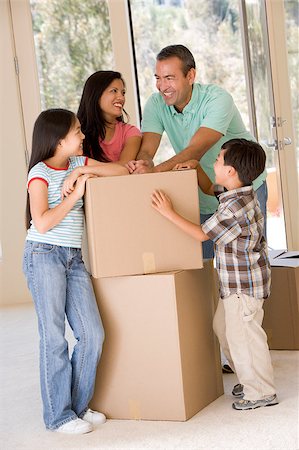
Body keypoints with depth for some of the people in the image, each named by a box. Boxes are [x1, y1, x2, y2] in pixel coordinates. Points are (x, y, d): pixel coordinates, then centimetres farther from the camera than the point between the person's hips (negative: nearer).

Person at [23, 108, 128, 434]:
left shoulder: (79, 163, 12)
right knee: (54, 337, -3)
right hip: (44, 256, -7)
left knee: (92, 333, 0)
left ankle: (78, 406, 15)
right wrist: (75, 193, -14)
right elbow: (43, 223, -17)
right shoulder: (40, 173, -8)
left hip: (73, 258, 7)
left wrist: (83, 170, -4)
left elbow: (121, 170, 8)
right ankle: (58, 416, 7)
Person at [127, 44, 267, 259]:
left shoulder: (217, 99, -25)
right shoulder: (156, 104, -10)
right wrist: (143, 163, -47)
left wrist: (156, 170, -52)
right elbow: (146, 150, -21)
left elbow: (196, 150, -37)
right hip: (202, 199, 4)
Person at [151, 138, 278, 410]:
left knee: (242, 335, -2)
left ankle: (261, 392, 9)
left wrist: (170, 213, -14)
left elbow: (202, 234, -17)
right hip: (236, 282, 11)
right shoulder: (241, 193, 5)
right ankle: (249, 379, 31)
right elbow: (209, 189, 25)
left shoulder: (235, 207, -26)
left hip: (244, 284, -11)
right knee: (223, 328, 20)